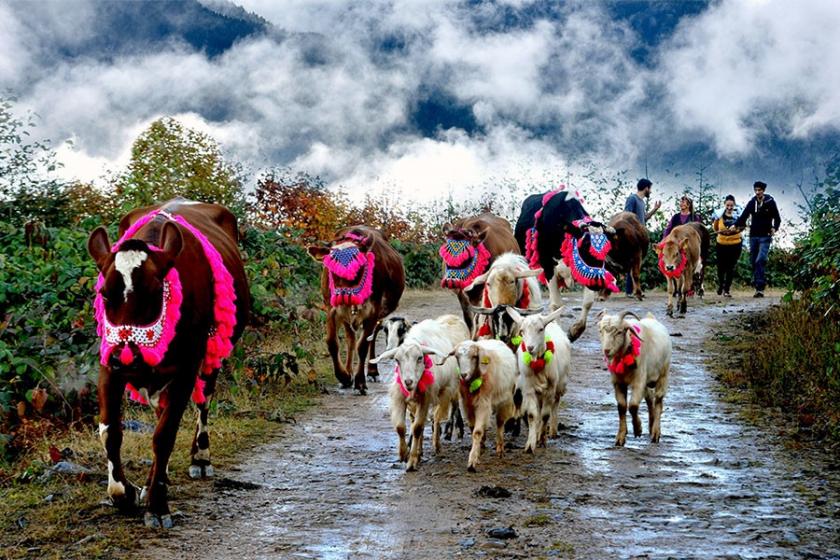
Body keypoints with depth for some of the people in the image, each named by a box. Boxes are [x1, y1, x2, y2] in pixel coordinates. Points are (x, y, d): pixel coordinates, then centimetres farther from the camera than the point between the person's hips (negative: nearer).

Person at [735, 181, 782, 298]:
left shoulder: (770, 202, -1)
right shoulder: (752, 202, 7)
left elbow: (777, 218, 4)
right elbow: (744, 216, 6)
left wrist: (774, 228, -15)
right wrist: (736, 225, -11)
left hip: (765, 236, -4)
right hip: (753, 236, 4)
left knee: (760, 260, -17)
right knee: (753, 261, 5)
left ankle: (760, 287, -19)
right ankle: (758, 285, 16)